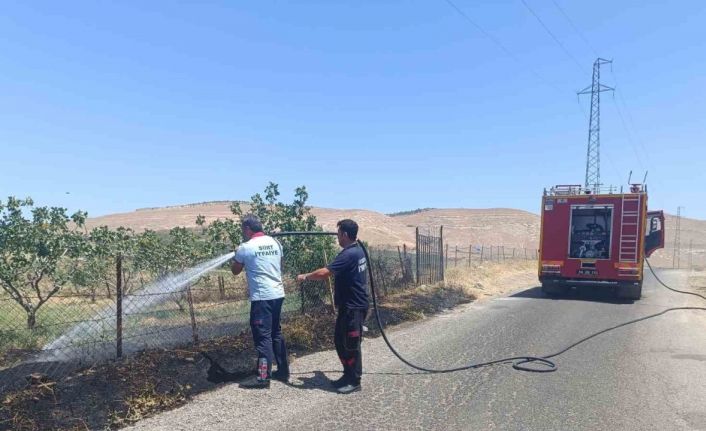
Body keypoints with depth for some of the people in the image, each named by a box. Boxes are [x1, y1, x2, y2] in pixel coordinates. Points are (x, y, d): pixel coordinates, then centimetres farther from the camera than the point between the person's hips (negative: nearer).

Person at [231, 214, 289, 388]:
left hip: (262, 297, -7)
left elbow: (235, 271, 6)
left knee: (263, 336, -2)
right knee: (276, 333, 16)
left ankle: (263, 377, 3)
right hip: (278, 294, 7)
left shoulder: (245, 247, -9)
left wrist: (234, 258, 23)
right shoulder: (275, 242, 8)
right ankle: (283, 370, 24)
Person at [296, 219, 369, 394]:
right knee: (340, 340, 17)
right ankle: (348, 375, 28)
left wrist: (305, 277, -11)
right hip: (349, 305, 10)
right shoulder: (357, 250, 10)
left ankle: (354, 381, 14)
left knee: (351, 344, 2)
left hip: (353, 307, -10)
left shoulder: (349, 254, -23)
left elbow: (324, 273, -25)